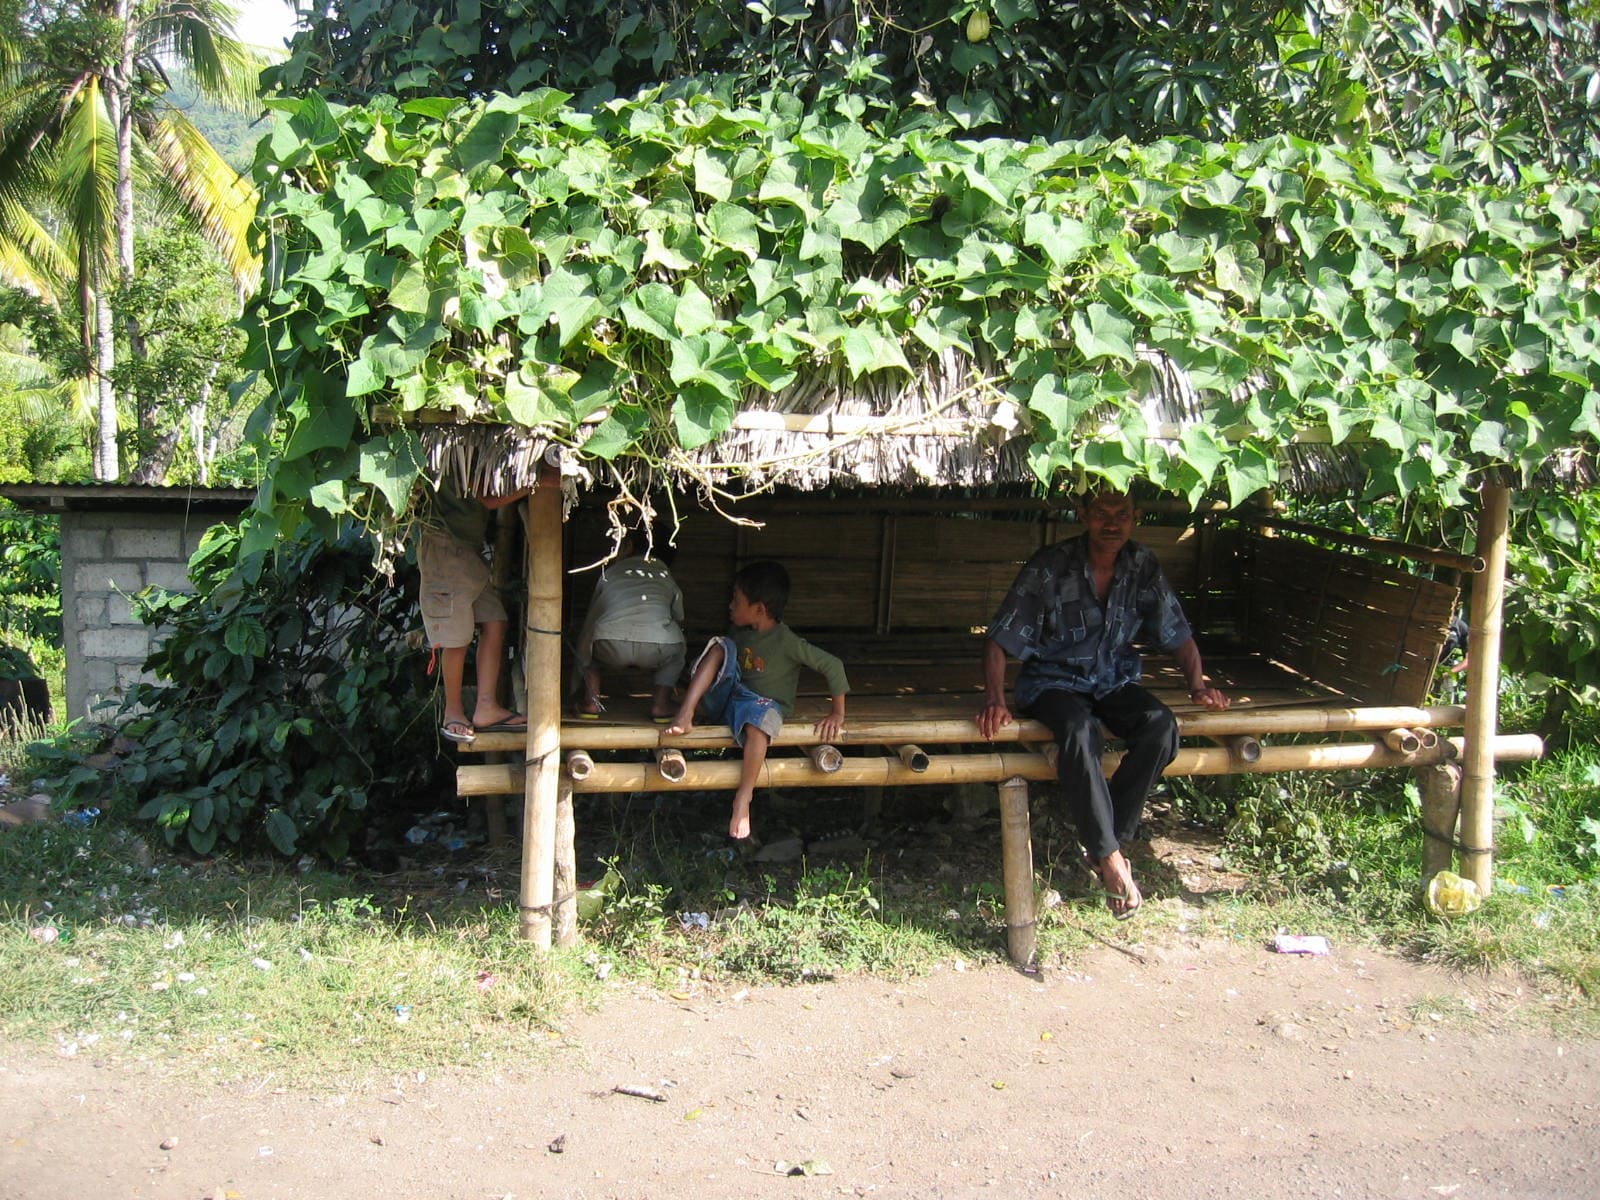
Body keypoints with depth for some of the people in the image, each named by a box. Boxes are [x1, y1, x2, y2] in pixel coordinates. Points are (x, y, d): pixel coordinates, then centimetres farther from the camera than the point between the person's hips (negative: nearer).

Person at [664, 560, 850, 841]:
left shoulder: (787, 642, -17)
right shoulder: (740, 632, 3)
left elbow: (832, 666, -17)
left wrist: (837, 713, -15)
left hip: (762, 702, -6)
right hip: (726, 696, 6)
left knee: (758, 722, -43)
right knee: (720, 647, -17)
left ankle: (743, 798, -32)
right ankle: (685, 714, -29)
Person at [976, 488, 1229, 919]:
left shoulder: (1144, 568, -1)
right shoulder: (1050, 567, -13)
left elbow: (1179, 636, 10)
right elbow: (999, 640, -12)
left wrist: (1199, 686, -6)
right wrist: (995, 699, -25)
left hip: (1115, 682, 4)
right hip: (1053, 683, -4)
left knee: (1161, 726, -28)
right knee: (1080, 732, -38)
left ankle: (1109, 840, -17)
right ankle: (1110, 857, -28)